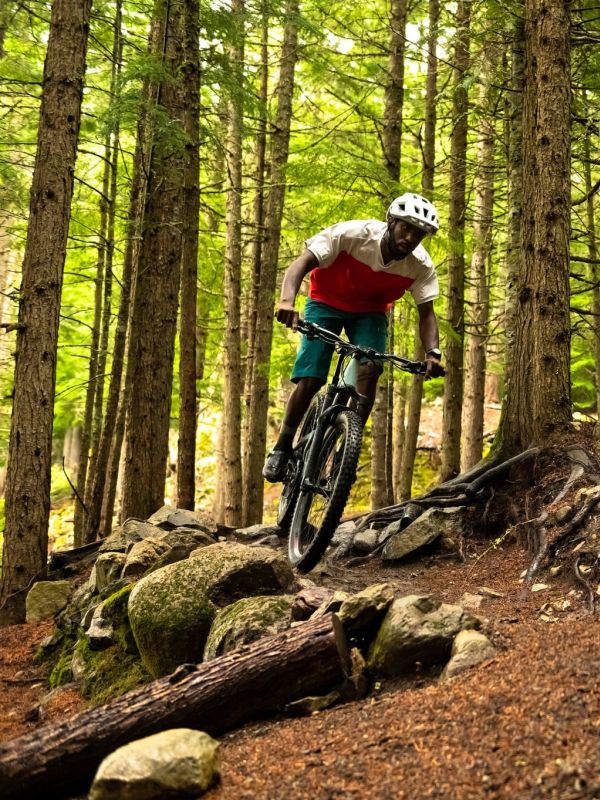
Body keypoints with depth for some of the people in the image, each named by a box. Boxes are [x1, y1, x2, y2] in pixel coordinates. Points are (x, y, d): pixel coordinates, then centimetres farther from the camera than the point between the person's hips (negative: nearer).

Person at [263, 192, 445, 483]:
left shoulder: (421, 265, -22)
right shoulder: (352, 234, -32)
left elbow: (426, 312, -15)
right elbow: (302, 263, -34)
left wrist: (432, 353, -33)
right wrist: (287, 300, -53)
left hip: (370, 312, 2)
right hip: (327, 303, -2)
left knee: (370, 369, -24)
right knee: (309, 380, -15)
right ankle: (282, 448, 7)